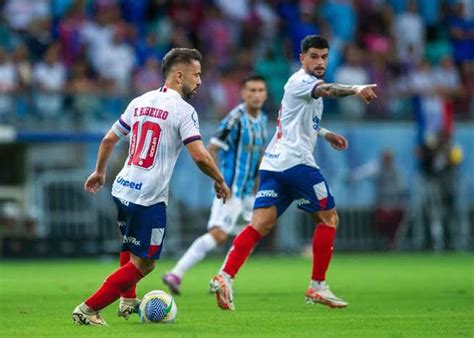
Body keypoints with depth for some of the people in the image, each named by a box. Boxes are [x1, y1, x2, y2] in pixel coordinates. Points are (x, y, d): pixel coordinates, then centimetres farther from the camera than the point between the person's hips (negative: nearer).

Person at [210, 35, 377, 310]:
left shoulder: (305, 84, 24)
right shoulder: (301, 81, -6)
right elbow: (325, 90, -31)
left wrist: (326, 134, 31)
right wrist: (355, 89, -47)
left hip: (274, 164, 9)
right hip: (296, 161, -9)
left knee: (261, 225, -3)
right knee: (329, 218, 3)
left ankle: (225, 277, -19)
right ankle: (317, 287, 5)